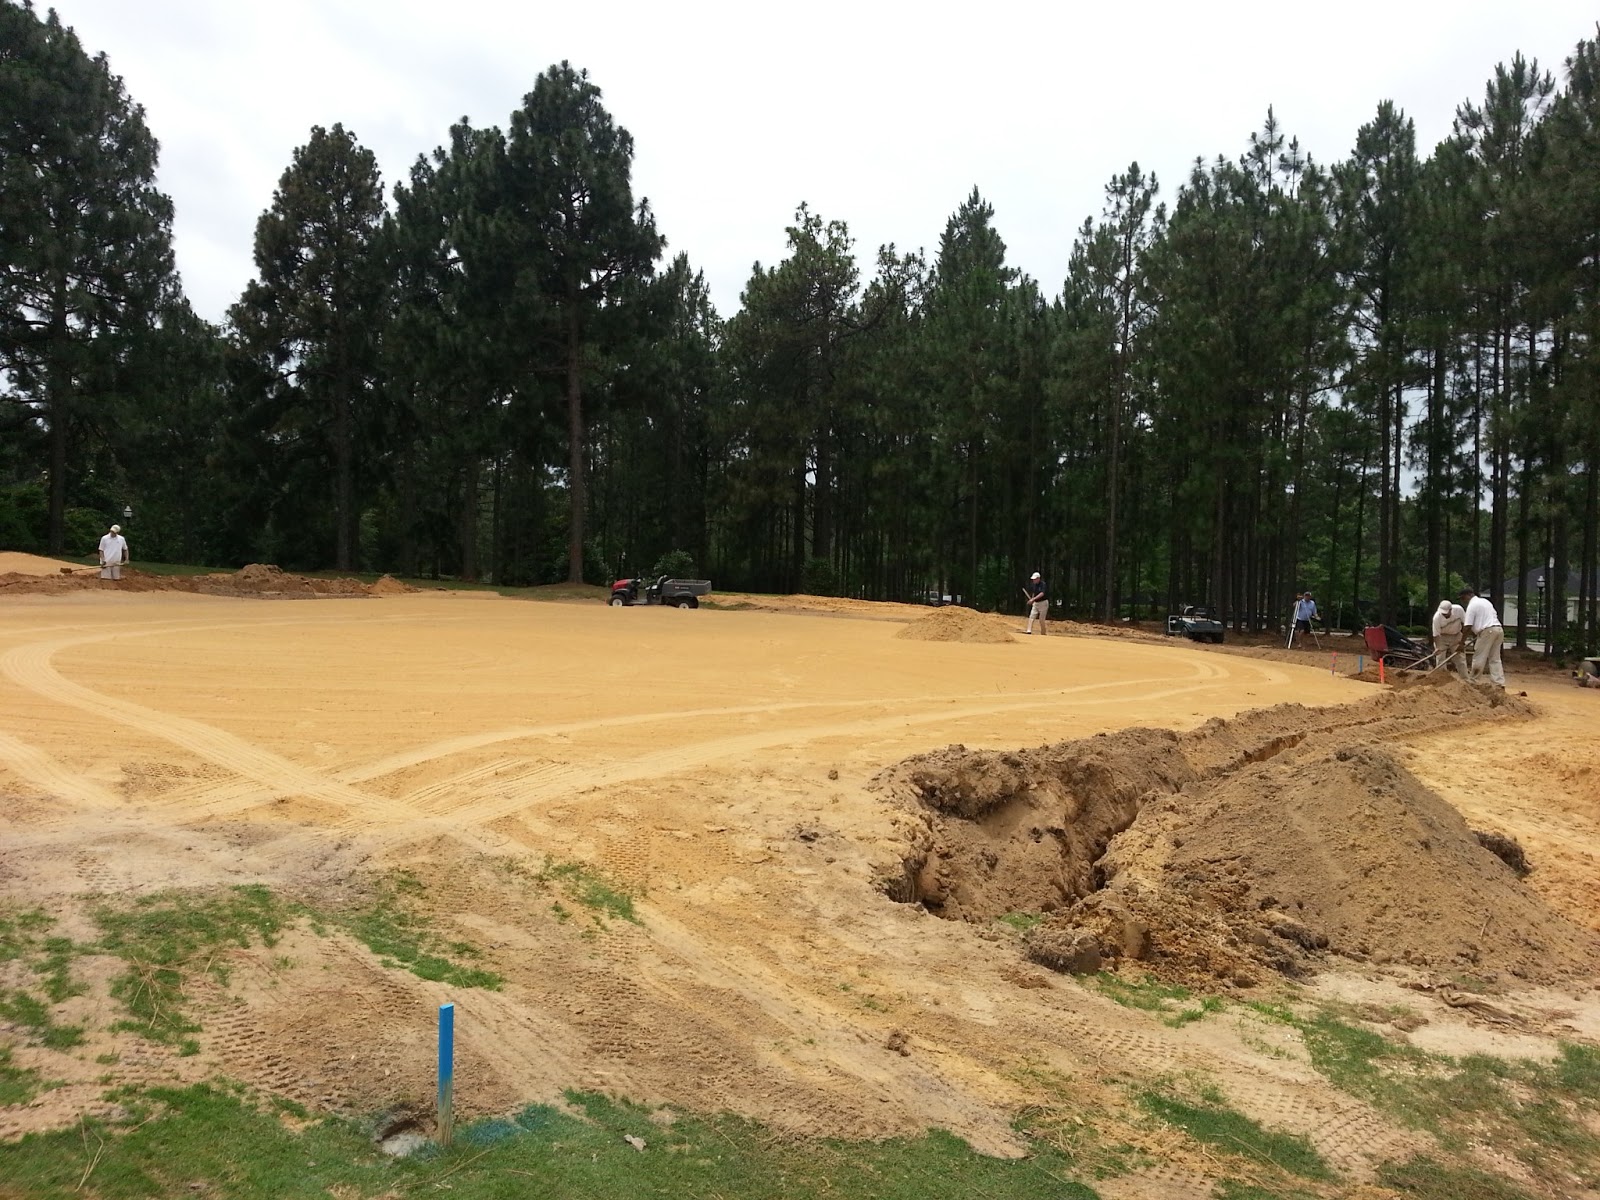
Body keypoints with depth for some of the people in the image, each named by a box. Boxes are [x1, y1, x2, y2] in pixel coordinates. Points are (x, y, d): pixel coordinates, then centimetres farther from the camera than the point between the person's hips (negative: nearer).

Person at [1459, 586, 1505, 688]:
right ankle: (1499, 682, 6)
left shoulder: (1472, 605, -6)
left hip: (1487, 631, -9)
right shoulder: (1485, 601, 21)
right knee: (1495, 658, 10)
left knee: (1479, 658, 1)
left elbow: (1467, 627, -10)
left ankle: (1472, 680, 8)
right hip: (1499, 629, 9)